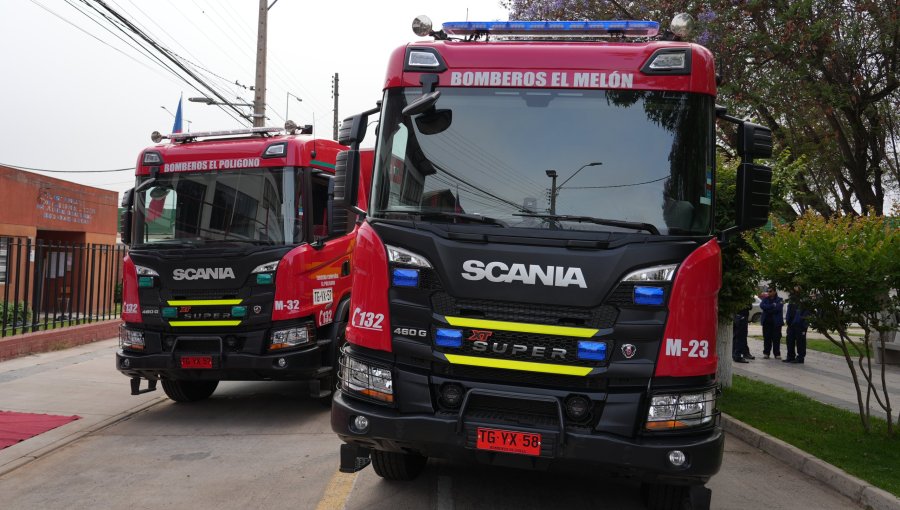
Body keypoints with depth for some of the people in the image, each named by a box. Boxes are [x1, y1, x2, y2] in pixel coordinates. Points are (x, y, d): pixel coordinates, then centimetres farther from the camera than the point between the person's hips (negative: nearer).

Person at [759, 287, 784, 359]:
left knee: (776, 338, -1)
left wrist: (767, 308, -6)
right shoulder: (765, 299, 12)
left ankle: (777, 354, 5)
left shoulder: (779, 300, 1)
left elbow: (778, 308, -15)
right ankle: (766, 353, 10)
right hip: (767, 322, 3)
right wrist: (773, 305, -13)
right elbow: (762, 306, -7)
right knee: (767, 338, 3)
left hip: (776, 322, -3)